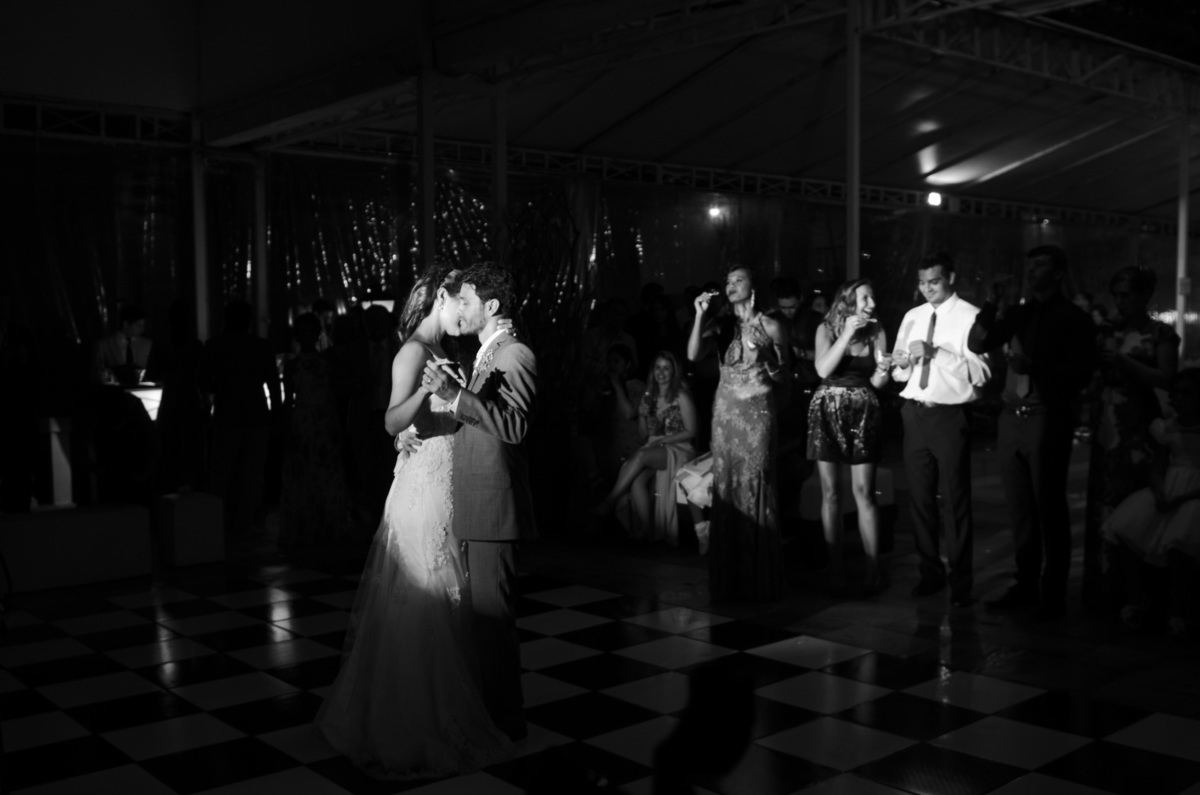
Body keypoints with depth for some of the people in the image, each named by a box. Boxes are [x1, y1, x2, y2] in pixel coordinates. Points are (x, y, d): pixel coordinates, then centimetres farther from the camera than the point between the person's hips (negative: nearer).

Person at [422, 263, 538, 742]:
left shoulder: (515, 355, -11)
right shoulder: (486, 356, 18)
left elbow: (514, 425, -25)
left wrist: (453, 393, -26)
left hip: (495, 505, -9)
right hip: (475, 505, 9)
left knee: (493, 615, -3)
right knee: (483, 612, 15)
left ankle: (505, 721, 9)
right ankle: (488, 708, 27)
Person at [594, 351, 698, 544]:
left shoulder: (681, 397, -2)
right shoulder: (649, 397, 14)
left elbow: (691, 432, -5)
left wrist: (661, 440, -12)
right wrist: (643, 417, -4)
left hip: (679, 449, -4)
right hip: (652, 450, 4)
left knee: (640, 455, -33)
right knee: (636, 480, -29)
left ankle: (610, 501, -26)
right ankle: (644, 528, -25)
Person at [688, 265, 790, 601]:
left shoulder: (770, 327, 2)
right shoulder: (721, 325, 8)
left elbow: (781, 377, 3)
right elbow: (693, 355, -7)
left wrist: (763, 353, -13)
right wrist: (700, 315, -12)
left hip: (757, 411, -3)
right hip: (726, 410, 3)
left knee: (755, 485, -7)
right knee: (726, 484, 2)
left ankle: (759, 578, 2)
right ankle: (727, 576, 9)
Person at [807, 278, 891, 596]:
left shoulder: (876, 332, 4)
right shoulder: (827, 329, 1)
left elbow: (877, 383, 2)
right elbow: (823, 370, -14)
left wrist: (883, 370, -20)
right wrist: (847, 334, -18)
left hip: (862, 413, 0)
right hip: (828, 411, 0)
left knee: (863, 492, -4)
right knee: (830, 492, 2)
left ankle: (873, 569, 1)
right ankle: (835, 569, 9)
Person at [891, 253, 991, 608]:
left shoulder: (970, 316, -5)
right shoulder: (912, 317, 12)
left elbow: (980, 369, -15)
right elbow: (897, 372, 14)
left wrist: (934, 352, -20)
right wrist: (904, 361, -8)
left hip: (949, 416, -5)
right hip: (915, 414, 6)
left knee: (956, 500, 1)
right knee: (919, 498, 12)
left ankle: (961, 582, 12)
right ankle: (930, 573, 26)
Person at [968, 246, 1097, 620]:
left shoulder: (1073, 318, -1)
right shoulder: (1017, 313, 15)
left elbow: (1081, 374, -8)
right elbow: (977, 344, 7)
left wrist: (1034, 366, -17)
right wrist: (992, 305, -4)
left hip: (1048, 419, -5)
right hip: (1012, 418, 5)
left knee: (1049, 509, 0)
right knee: (1020, 509, 9)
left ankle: (1052, 596, 7)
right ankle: (1026, 586, 18)